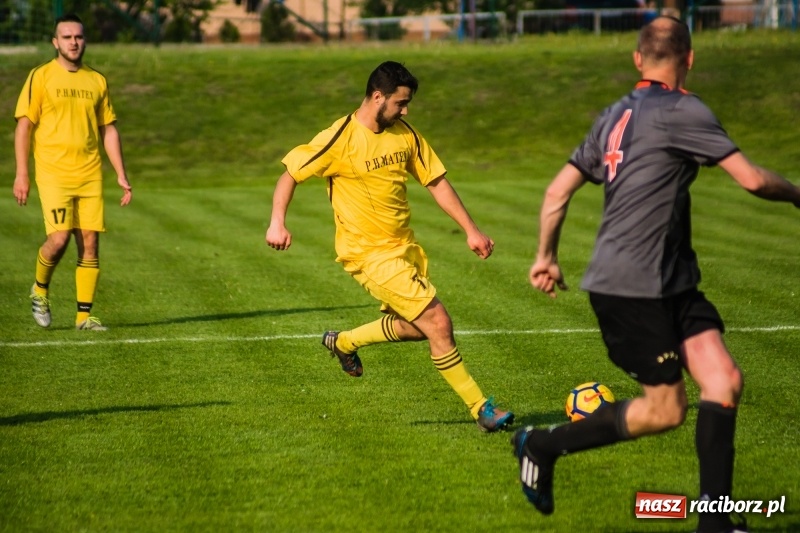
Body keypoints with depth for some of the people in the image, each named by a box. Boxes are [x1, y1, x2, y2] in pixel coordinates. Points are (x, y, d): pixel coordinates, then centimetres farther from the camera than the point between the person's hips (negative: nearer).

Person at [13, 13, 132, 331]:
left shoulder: (97, 81, 12)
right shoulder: (41, 77, 0)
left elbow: (108, 129, 16)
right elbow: (24, 125, -1)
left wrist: (121, 174, 10)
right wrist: (21, 173, -8)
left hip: (90, 174, 4)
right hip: (53, 173, -4)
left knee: (90, 242, -2)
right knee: (59, 237, -16)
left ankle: (84, 315, 5)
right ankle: (40, 290, 12)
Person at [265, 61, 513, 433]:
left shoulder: (404, 135, 3)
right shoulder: (340, 139, -15)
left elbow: (436, 182, 10)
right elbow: (291, 173, -7)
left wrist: (471, 230, 6)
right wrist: (277, 222, -20)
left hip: (404, 246, 8)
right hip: (369, 254, -8)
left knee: (415, 327, 16)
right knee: (438, 323, -12)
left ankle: (343, 343, 39)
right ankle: (481, 410, -3)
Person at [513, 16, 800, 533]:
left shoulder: (615, 116, 13)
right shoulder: (681, 110, -12)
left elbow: (559, 190, 18)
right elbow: (752, 178, -14)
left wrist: (547, 256, 30)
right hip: (630, 287, -9)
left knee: (725, 380, -2)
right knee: (666, 409, -2)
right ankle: (542, 446, 13)